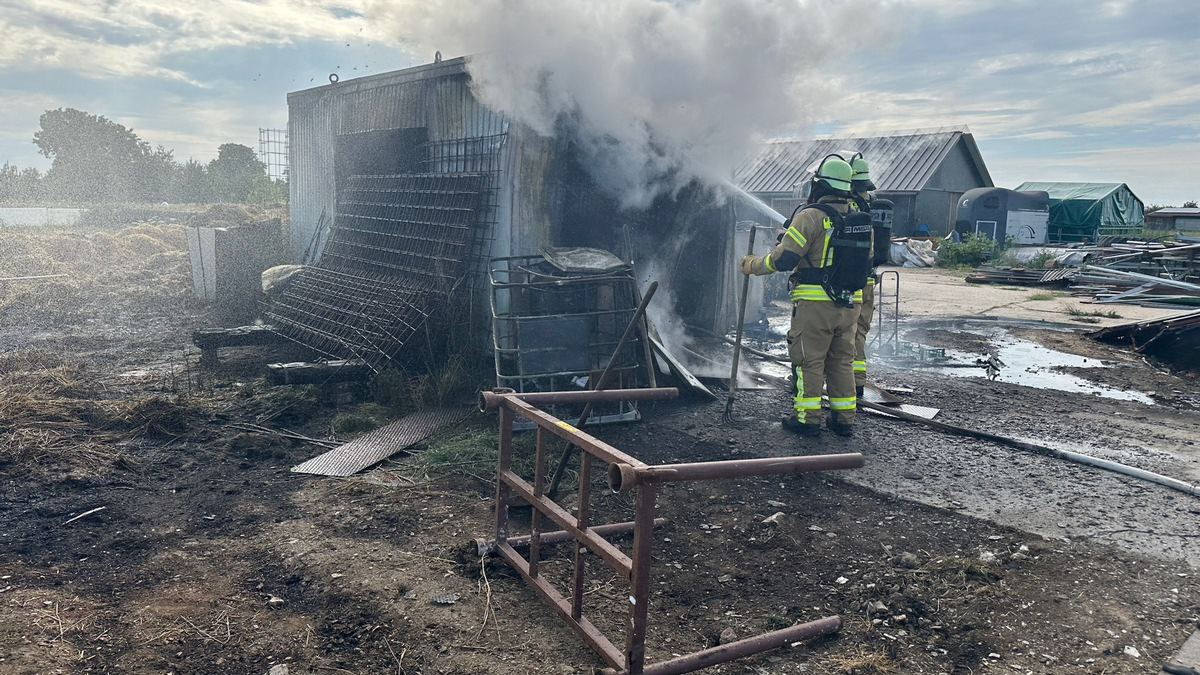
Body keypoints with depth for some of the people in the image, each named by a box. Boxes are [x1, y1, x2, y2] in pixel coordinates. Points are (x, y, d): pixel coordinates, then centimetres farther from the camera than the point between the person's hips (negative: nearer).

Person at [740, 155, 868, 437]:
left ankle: (807, 417, 6)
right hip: (850, 303, 6)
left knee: (809, 361, 3)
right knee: (842, 361, 14)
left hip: (815, 302, -6)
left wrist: (753, 265, 1)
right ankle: (844, 418, 18)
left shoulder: (810, 216, -12)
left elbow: (784, 258, -14)